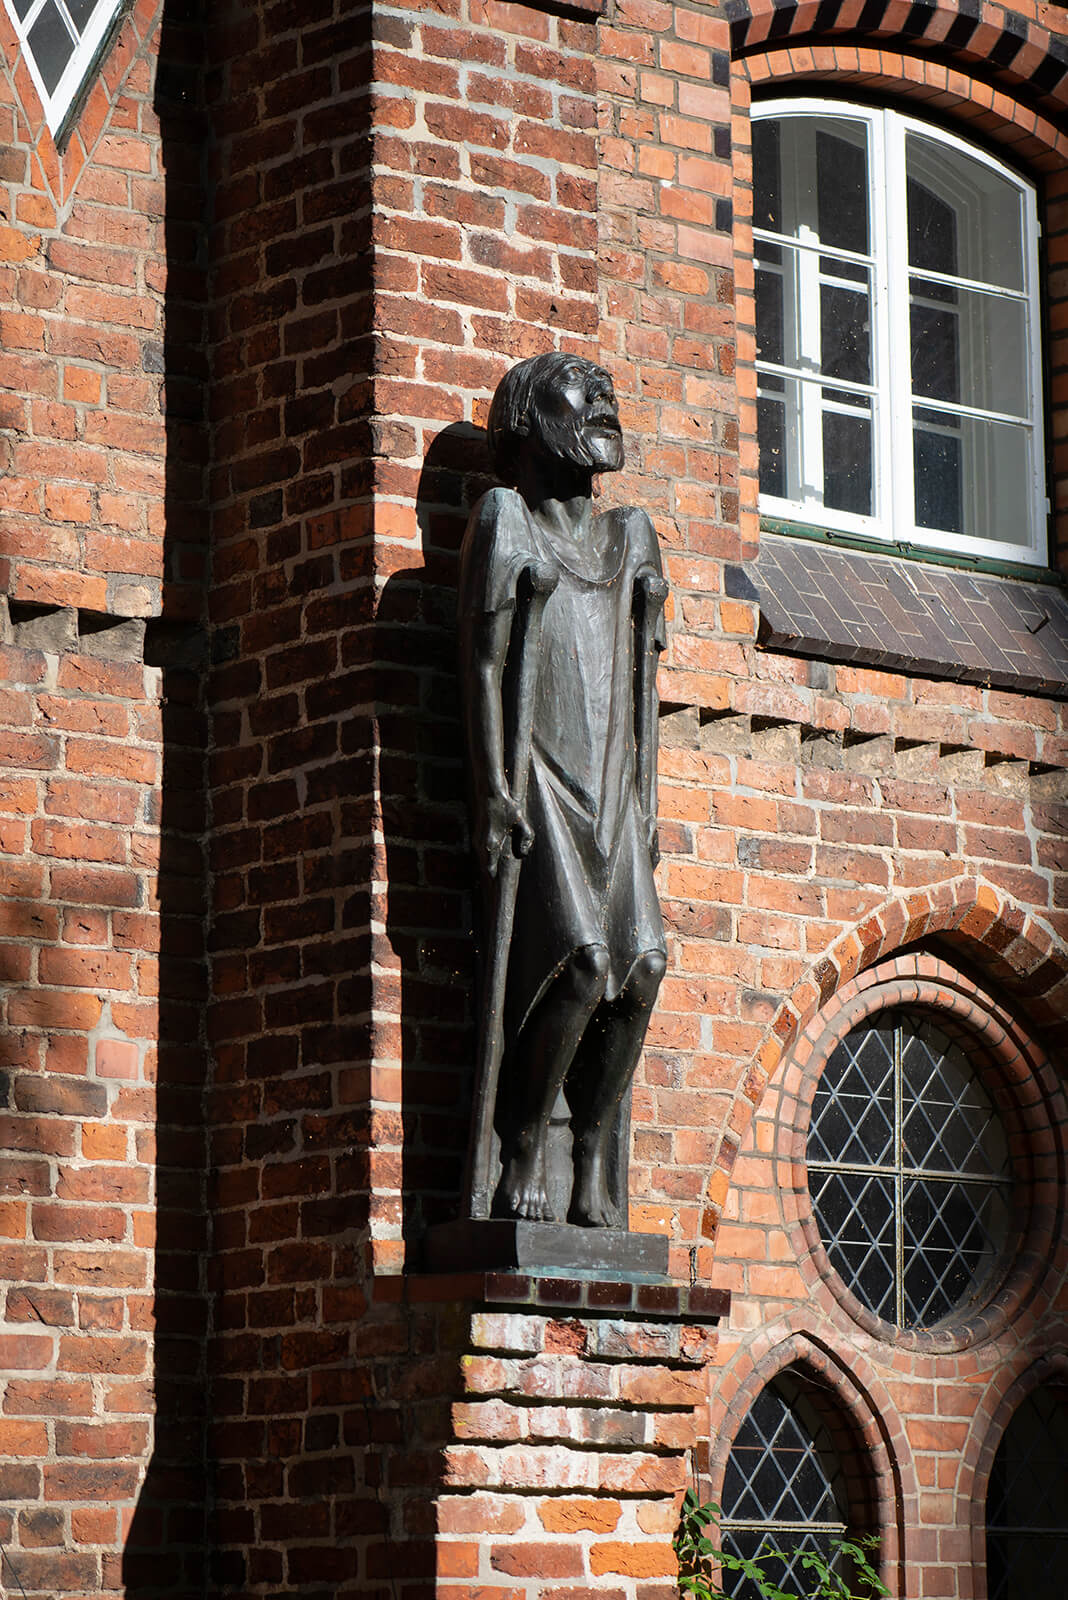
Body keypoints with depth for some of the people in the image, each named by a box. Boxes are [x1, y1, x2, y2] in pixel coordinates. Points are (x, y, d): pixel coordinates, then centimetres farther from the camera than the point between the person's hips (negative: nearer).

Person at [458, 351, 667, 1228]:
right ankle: (521, 1156, -10)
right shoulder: (504, 521, 4)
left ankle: (593, 1178, -4)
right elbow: (483, 658, -3)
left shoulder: (630, 537, 21)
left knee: (643, 964, -11)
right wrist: (494, 788, -13)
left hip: (613, 790, 6)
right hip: (537, 780, -6)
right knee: (581, 961, -22)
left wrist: (648, 798, 13)